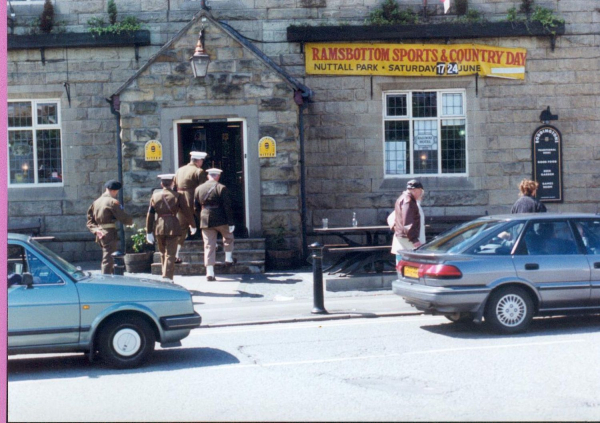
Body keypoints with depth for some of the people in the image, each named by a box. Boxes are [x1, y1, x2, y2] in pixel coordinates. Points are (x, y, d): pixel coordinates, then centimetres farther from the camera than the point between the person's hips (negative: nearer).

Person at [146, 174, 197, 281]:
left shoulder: (155, 196, 5)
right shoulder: (178, 196, -2)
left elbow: (150, 215, 5)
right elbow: (187, 212, 2)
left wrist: (149, 232, 8)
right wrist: (193, 225, 17)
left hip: (159, 227, 3)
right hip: (173, 226, -3)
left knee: (163, 253, 18)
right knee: (170, 254, -2)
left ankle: (166, 276, 27)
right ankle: (167, 278, -10)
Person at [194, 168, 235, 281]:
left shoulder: (198, 189, 6)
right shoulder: (221, 188, -7)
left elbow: (196, 208, 10)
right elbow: (227, 207, -9)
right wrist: (230, 223, -6)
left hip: (205, 221, 3)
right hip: (220, 220, -3)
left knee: (209, 245, 4)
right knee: (228, 237, 25)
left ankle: (210, 273, 1)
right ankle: (228, 258, 28)